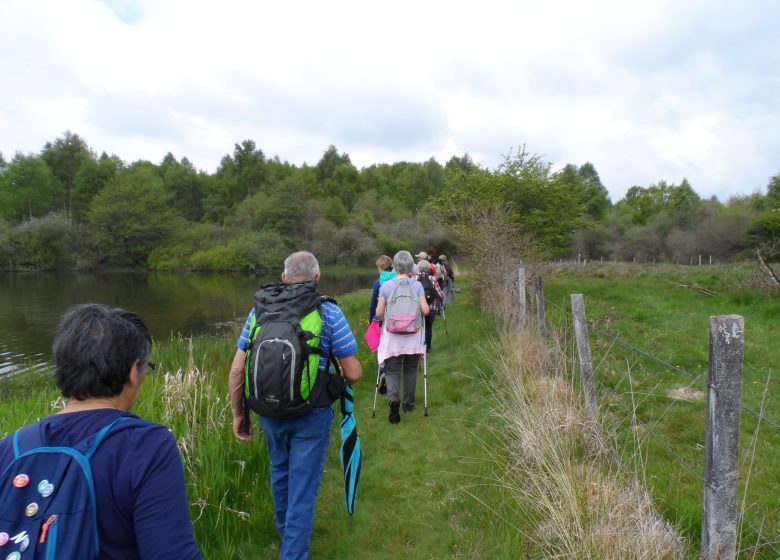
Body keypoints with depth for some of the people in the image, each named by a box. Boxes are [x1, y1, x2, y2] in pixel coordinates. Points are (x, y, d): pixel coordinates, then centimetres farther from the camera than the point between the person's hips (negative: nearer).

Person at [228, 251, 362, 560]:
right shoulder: (329, 312, -9)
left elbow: (236, 370, -1)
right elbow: (353, 373, -9)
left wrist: (238, 413, 11)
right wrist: (340, 373, 14)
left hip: (269, 411, 5)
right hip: (311, 415, -4)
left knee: (280, 470, 28)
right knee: (303, 487, 8)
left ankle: (284, 530, 51)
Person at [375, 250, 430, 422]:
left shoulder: (386, 286, -5)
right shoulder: (417, 285, -6)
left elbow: (379, 313, -5)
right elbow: (425, 310, -9)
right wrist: (428, 307, 14)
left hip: (392, 337, -1)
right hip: (413, 337, 1)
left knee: (392, 370, 4)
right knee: (410, 370, 16)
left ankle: (393, 398, -20)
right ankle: (409, 404, 27)